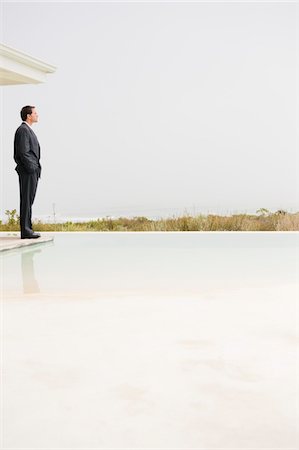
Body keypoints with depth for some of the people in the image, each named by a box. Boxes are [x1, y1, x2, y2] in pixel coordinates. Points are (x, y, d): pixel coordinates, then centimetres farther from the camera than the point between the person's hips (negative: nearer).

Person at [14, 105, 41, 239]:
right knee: (26, 200, -8)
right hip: (27, 171, -10)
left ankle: (27, 229, 14)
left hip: (32, 171, 10)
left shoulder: (28, 130, 22)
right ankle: (25, 231, -7)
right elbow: (23, 152, -18)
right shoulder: (23, 130, -10)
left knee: (28, 200, 10)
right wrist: (31, 168, -18)